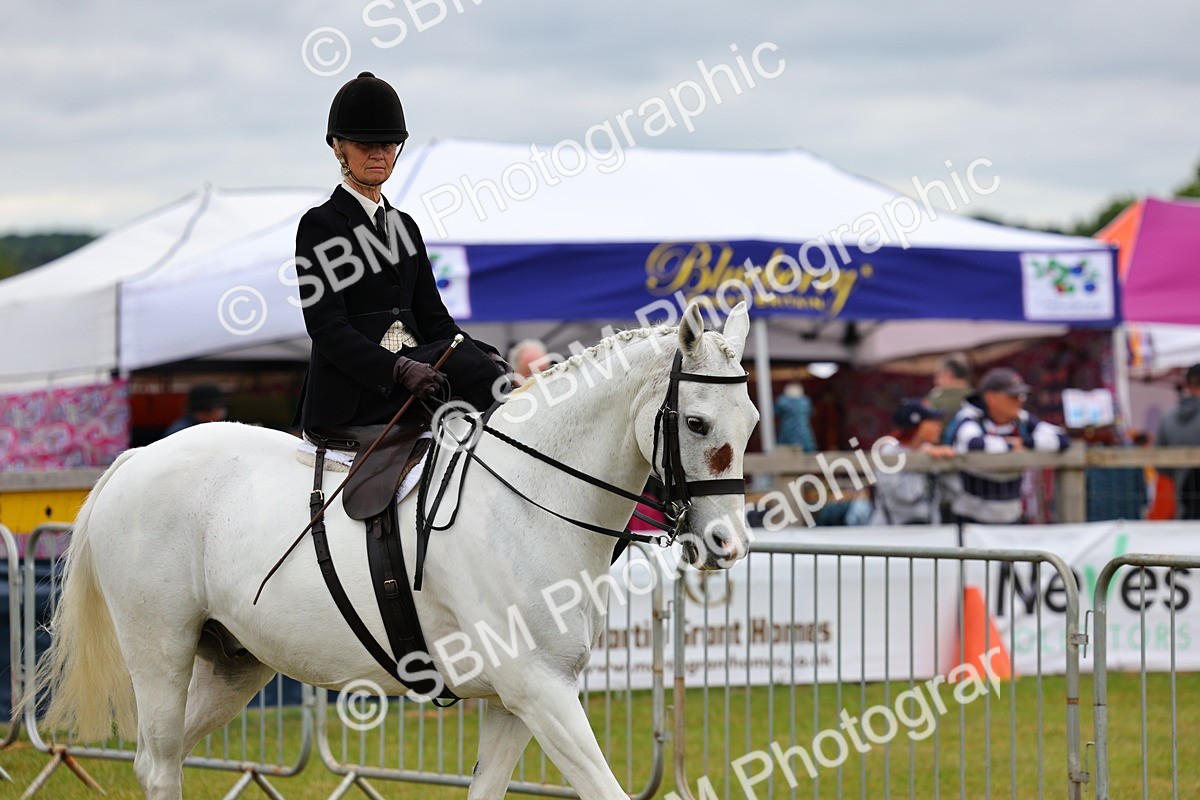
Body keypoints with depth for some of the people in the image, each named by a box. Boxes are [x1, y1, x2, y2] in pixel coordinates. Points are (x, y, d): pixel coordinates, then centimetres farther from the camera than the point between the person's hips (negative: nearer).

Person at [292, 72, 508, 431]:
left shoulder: (404, 226, 21)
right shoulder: (319, 226, 0)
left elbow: (433, 319, 17)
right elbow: (328, 330, -11)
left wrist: (484, 357, -4)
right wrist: (398, 369, -25)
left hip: (415, 365, 6)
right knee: (457, 358, -30)